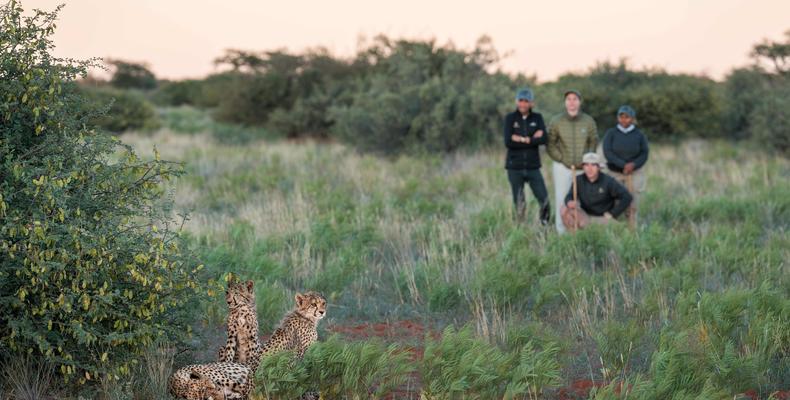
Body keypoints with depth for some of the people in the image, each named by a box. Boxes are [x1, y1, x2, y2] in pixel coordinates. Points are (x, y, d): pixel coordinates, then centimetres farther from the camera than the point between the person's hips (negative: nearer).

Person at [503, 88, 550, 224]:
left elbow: (543, 139, -9)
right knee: (519, 203, 4)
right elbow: (508, 142, -12)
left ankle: (545, 224, 10)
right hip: (514, 168, -1)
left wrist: (522, 139, -14)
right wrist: (532, 139, -11)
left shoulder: (537, 118, 6)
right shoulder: (510, 118, 1)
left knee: (544, 199, -5)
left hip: (533, 167, 1)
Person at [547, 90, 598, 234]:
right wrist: (561, 159, -5)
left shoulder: (589, 121, -2)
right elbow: (550, 144, 1)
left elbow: (593, 142, 10)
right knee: (562, 200, 1)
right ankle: (561, 232, 7)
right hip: (562, 168, -2)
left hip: (582, 168, 2)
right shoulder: (556, 122, -6)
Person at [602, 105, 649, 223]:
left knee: (632, 206, -6)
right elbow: (607, 153, -11)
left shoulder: (639, 135, 1)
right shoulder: (611, 133, -2)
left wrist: (633, 165, -19)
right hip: (614, 173, 0)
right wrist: (623, 165, -22)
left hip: (634, 173, 1)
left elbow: (644, 154, 1)